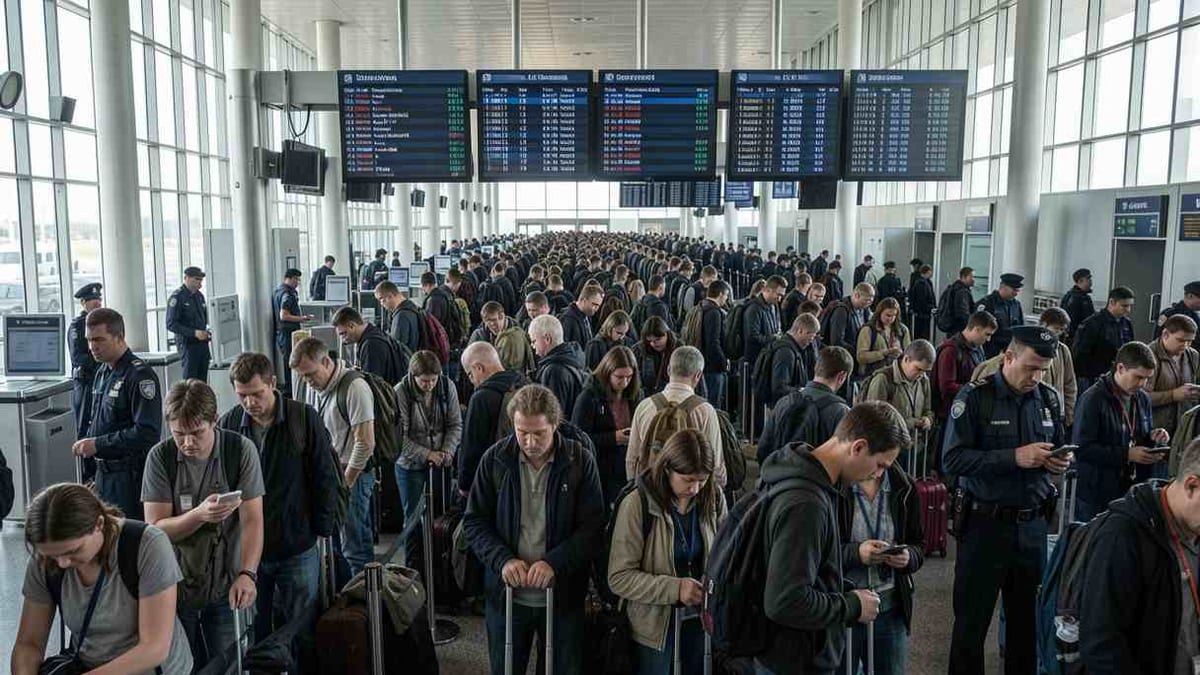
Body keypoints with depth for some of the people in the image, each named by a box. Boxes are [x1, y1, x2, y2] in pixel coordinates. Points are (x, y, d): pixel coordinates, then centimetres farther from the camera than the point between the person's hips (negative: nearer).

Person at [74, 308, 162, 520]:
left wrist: (98, 444, -18)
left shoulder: (139, 375, -15)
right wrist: (86, 441, 5)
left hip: (131, 476, -8)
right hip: (104, 472, 8)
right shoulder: (102, 372, 12)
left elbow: (147, 433, -22)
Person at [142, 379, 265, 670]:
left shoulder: (241, 450, -10)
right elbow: (155, 529, -9)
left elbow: (252, 520, -12)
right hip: (175, 588, 1)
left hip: (226, 587, -1)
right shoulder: (160, 457, -7)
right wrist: (199, 514, -28)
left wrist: (247, 574, -25)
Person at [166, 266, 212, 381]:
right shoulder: (177, 297, -9)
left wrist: (208, 332, 4)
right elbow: (171, 324, -14)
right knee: (190, 380, -7)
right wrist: (194, 333, -22)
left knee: (202, 380, 7)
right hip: (188, 344, -7)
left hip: (203, 342, 7)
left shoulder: (200, 296, 14)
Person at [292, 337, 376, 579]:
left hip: (352, 476, -8)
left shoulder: (354, 387, -18)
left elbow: (365, 443, -20)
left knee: (355, 548, -2)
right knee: (336, 544, 16)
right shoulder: (314, 388, 7)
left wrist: (345, 482, -12)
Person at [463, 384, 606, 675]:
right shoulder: (495, 459, -5)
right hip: (506, 593, 1)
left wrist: (554, 563, -23)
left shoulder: (580, 461, -9)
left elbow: (593, 527, -9)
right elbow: (474, 521, -1)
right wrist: (503, 560, -17)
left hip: (563, 596, -1)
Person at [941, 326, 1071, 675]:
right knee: (971, 620, 7)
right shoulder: (975, 397, -11)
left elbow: (1055, 449, 20)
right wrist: (1014, 457, -24)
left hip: (1033, 525, 5)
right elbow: (952, 459, -18)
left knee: (1027, 617, 15)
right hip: (985, 524, -5)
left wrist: (1060, 462, -4)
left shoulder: (1048, 399, 6)